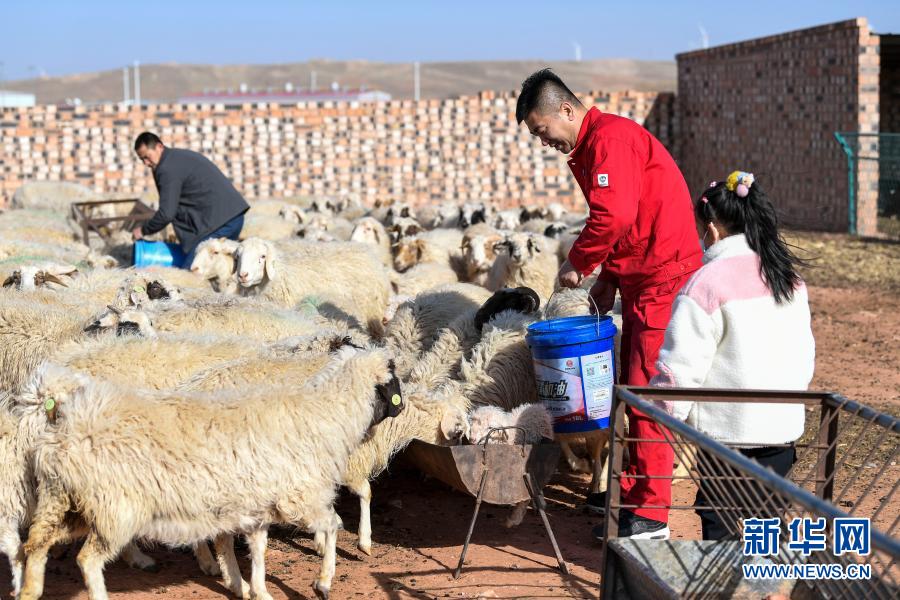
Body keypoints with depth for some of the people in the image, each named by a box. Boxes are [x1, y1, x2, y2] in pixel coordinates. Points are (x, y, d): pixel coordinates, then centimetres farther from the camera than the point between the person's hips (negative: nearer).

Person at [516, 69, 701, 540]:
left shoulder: (610, 138, -17)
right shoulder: (586, 149, 16)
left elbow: (615, 215, -28)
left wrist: (577, 265, -15)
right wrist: (608, 278, 14)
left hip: (664, 279, -11)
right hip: (640, 280, 11)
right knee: (631, 388, 16)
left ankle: (650, 515, -3)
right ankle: (634, 487, 28)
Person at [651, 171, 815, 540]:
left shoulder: (706, 283, -15)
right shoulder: (790, 279, 8)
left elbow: (682, 364, -14)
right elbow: (805, 353, 16)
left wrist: (666, 413, -2)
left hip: (728, 430, -6)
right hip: (783, 425, 6)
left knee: (720, 523, 4)